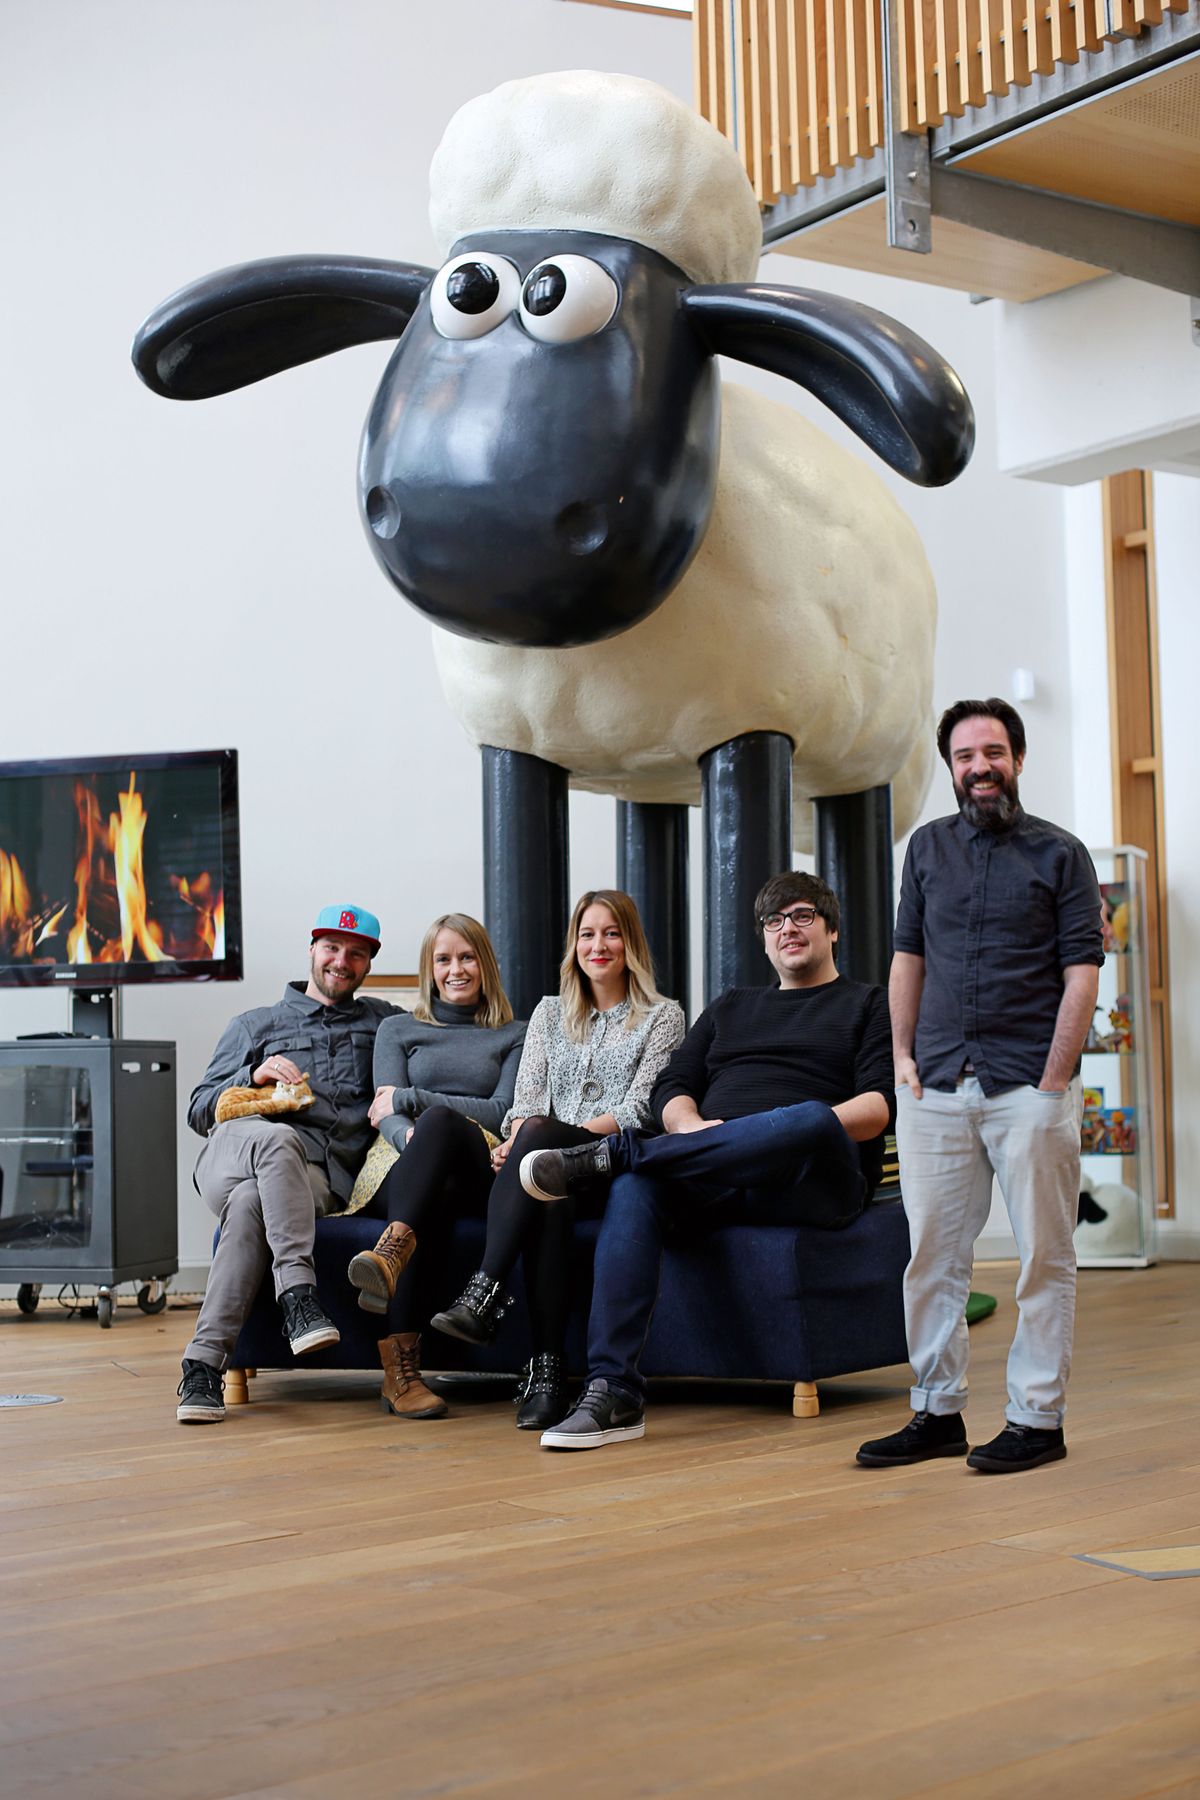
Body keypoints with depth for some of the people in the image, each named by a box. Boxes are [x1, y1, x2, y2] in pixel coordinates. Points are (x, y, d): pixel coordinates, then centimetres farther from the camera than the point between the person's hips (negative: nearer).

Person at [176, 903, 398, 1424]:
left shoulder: (382, 1022, 30)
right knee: (278, 1137, -40)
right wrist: (254, 1076, -2)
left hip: (323, 1176, 0)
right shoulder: (256, 1025, 27)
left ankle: (204, 1362, -41)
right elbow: (200, 1110, 19)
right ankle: (298, 1294, -46)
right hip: (234, 1151, 0)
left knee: (250, 1203, -38)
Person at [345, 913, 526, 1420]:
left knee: (440, 1121, -39)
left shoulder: (514, 1036, 24)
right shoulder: (399, 1029, 25)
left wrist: (410, 1099, -1)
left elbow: (503, 1111, 7)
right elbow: (388, 1116, 8)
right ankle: (402, 1362, -58)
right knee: (435, 1196, -41)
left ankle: (389, 1253, -64)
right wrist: (414, 1139, -19)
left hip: (478, 1174, 0)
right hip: (399, 1170, 1)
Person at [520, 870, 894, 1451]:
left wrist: (808, 1131, -16)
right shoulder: (731, 1007, 32)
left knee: (812, 1121, -40)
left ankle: (614, 1152, -34)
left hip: (811, 1183, -3)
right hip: (713, 1181, 3)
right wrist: (694, 1128, -4)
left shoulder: (869, 1004, 19)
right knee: (635, 1187, -31)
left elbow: (880, 1105, 2)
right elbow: (671, 1090, 20)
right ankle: (613, 1392, -39)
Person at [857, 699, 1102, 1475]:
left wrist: (1054, 1079, -10)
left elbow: (1082, 973, -3)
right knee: (932, 1255, 6)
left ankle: (1038, 1418, 9)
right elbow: (909, 955, 15)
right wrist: (903, 1054, 6)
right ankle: (938, 1412, 16)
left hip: (1028, 1086, -4)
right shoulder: (928, 847, 13)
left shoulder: (1061, 854, 1)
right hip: (936, 1086, 4)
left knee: (1044, 1256, 1)